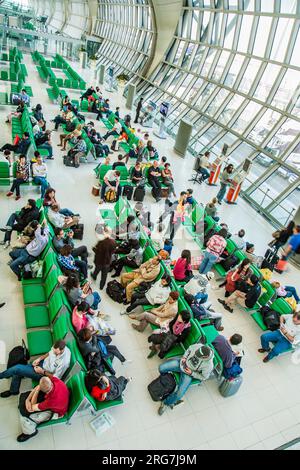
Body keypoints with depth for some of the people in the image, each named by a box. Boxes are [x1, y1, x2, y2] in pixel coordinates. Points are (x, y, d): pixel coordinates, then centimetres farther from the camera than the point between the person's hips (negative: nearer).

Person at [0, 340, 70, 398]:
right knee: (17, 372, 2)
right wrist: (39, 358, -7)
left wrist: (42, 372, -18)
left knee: (17, 369, -10)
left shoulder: (64, 362, -36)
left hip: (45, 375, -6)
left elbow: (56, 378, -20)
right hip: (42, 363, 6)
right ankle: (14, 391, 30)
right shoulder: (56, 347, -18)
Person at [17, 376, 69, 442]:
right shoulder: (53, 379, -32)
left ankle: (30, 432, 21)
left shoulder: (51, 400, -45)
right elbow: (38, 387, -13)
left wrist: (37, 390, -28)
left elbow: (33, 407, -26)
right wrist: (27, 400, -20)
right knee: (23, 395, 7)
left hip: (54, 411, -6)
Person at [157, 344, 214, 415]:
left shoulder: (209, 365, -28)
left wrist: (191, 373, -16)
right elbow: (189, 349, 1)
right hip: (182, 363, 3)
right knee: (162, 368, -8)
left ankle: (166, 403, 14)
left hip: (188, 374, -3)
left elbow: (203, 377, -11)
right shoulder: (198, 346, -22)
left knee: (179, 394, -17)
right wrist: (184, 357, -13)